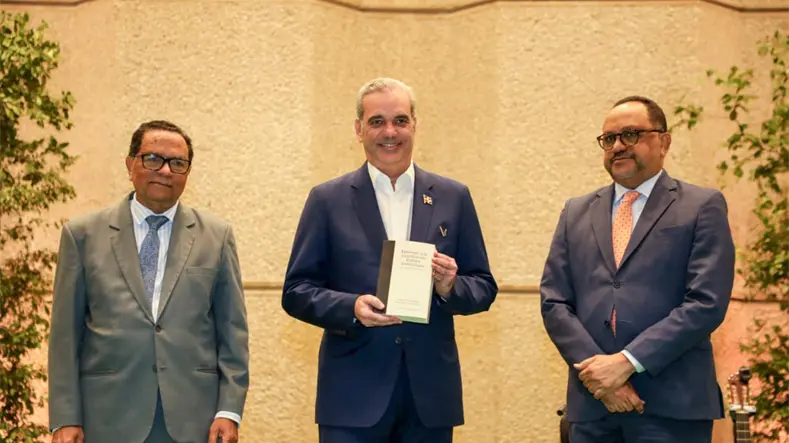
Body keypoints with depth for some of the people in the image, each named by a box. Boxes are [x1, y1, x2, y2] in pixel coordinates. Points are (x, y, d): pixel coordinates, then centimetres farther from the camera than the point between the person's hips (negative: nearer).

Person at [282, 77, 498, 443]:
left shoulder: (454, 197, 9)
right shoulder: (328, 200, 4)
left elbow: (484, 287, 10)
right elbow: (296, 292, 1)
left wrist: (450, 287, -12)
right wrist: (351, 307, -16)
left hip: (430, 395, 2)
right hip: (353, 396, -2)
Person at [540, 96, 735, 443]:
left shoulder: (702, 206, 3)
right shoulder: (576, 212, 14)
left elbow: (707, 303, -8)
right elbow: (554, 302, 7)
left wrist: (627, 361, -14)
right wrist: (598, 371, -8)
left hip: (672, 404, -3)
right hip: (592, 404, 3)